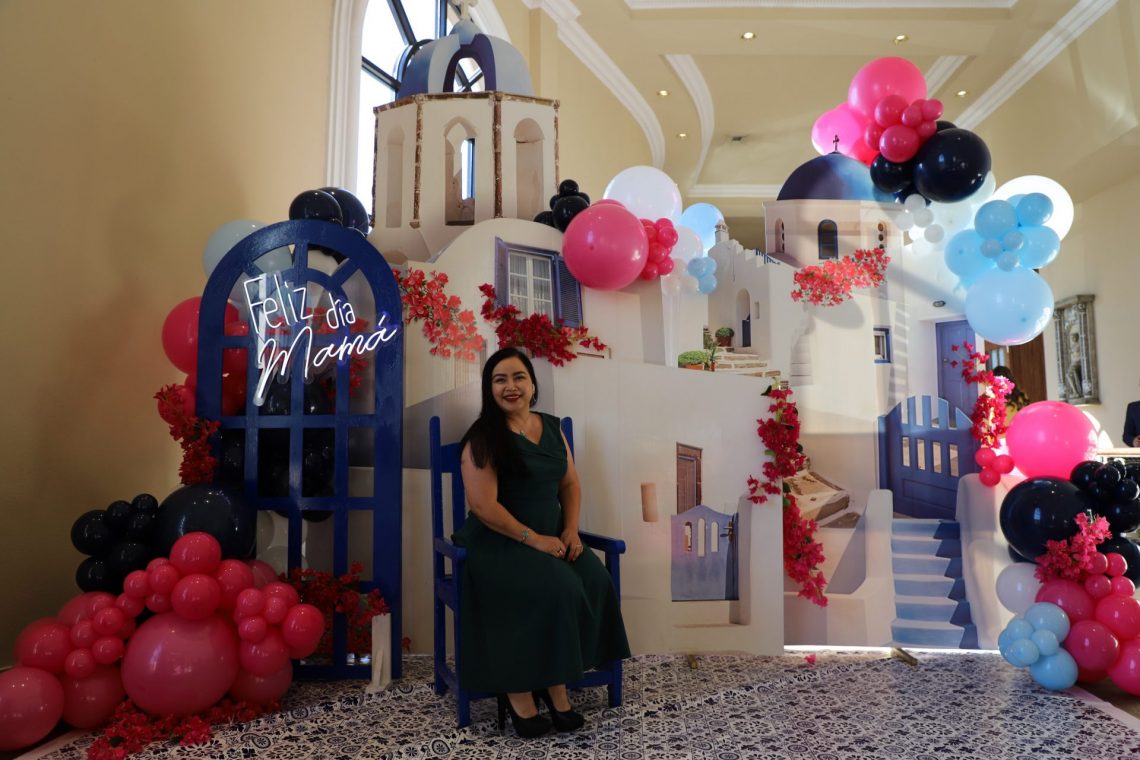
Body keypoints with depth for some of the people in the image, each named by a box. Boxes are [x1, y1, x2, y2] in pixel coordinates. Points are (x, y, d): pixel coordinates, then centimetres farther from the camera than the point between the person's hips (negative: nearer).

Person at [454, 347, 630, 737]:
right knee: (556, 588, -29)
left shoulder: (552, 427, 9)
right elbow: (483, 505, -17)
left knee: (595, 580, -19)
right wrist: (533, 539, -17)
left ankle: (555, 683, -8)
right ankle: (518, 689, -13)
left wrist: (570, 530, -2)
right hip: (497, 543, -6)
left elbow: (570, 484, 13)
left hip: (552, 539, 6)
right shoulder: (482, 438, -10)